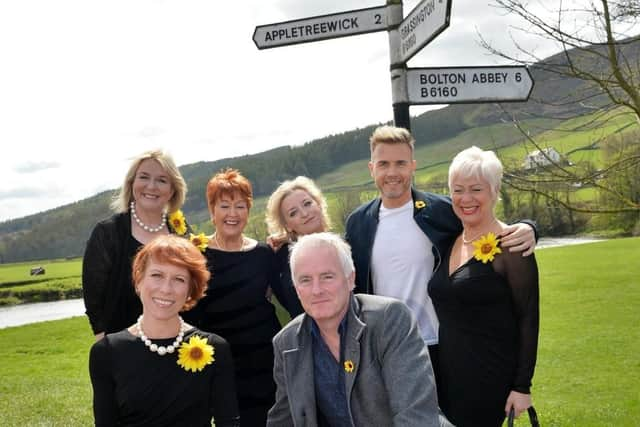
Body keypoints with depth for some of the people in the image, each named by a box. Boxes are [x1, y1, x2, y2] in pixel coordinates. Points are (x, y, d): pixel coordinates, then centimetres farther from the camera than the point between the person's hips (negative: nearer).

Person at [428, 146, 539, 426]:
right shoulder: (450, 243, 7)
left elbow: (528, 320, -11)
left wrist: (522, 387, -12)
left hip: (490, 379, -6)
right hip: (446, 373, 6)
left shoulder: (510, 246, -12)